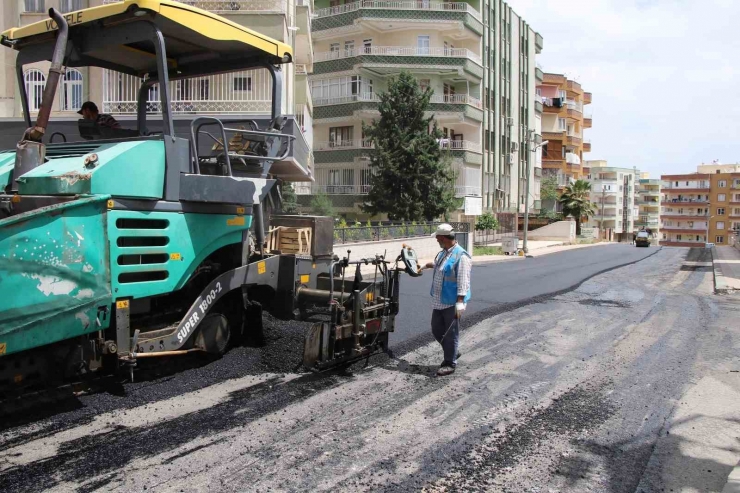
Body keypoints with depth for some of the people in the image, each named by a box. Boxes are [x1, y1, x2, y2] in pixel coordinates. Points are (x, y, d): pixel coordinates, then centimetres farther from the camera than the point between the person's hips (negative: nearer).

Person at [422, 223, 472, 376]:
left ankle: (450, 363, 15)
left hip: (452, 302, -9)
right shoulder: (443, 253, 9)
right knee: (437, 330, 15)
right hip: (439, 301, 9)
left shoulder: (461, 256, -18)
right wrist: (432, 265, 43)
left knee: (451, 333, 3)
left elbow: (463, 282, -21)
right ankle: (452, 353, 34)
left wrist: (460, 302, -25)